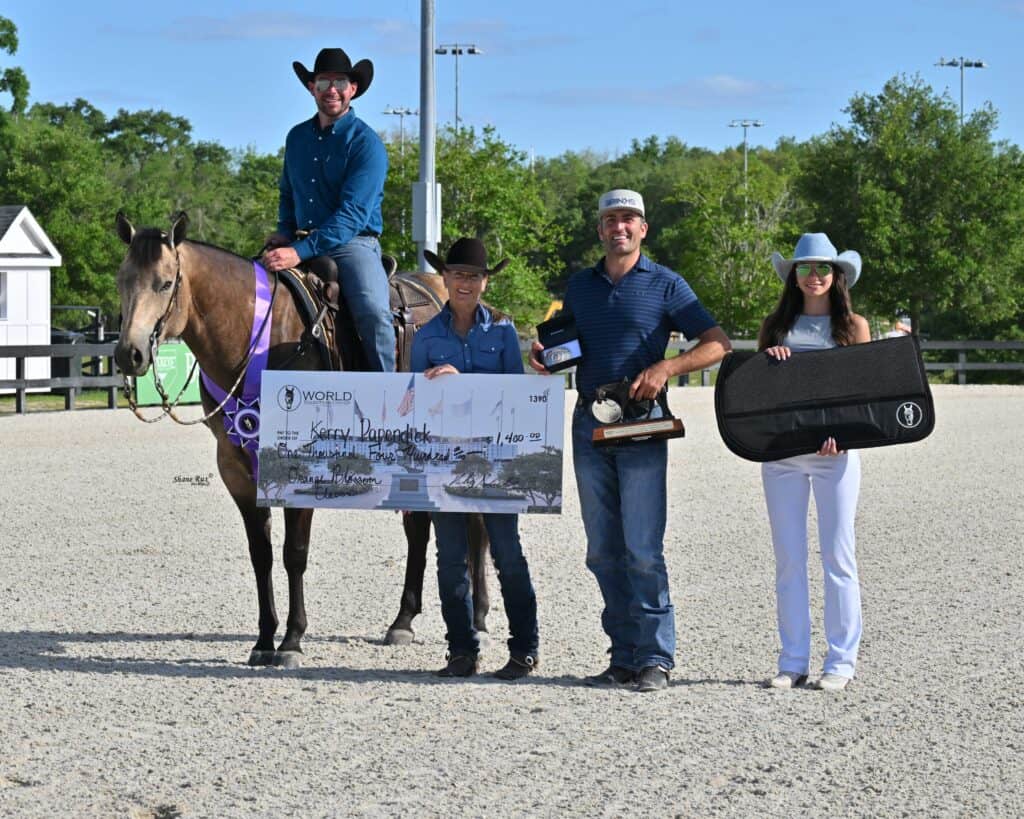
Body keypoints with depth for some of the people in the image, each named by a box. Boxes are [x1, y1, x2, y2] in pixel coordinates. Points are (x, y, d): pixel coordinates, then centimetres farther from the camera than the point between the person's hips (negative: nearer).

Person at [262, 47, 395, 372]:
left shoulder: (366, 143, -6)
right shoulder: (297, 137, 15)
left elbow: (353, 213, -16)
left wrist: (302, 252, -26)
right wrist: (285, 232, 8)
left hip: (352, 244, -6)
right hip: (299, 244, 6)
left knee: (373, 312, -32)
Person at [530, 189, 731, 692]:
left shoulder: (665, 284, 2)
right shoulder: (580, 286, 15)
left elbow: (717, 344, -3)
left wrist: (666, 368, -17)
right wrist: (543, 357, 1)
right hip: (589, 425, 5)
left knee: (642, 549, -9)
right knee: (603, 552, 5)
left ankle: (654, 658, -4)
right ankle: (623, 657, 11)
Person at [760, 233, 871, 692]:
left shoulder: (853, 326, 6)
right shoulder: (775, 325, 13)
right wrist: (767, 360, -7)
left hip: (834, 450, -2)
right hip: (781, 451, 2)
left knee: (837, 556, -2)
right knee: (788, 559, 3)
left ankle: (841, 660, 4)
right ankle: (793, 662, 8)